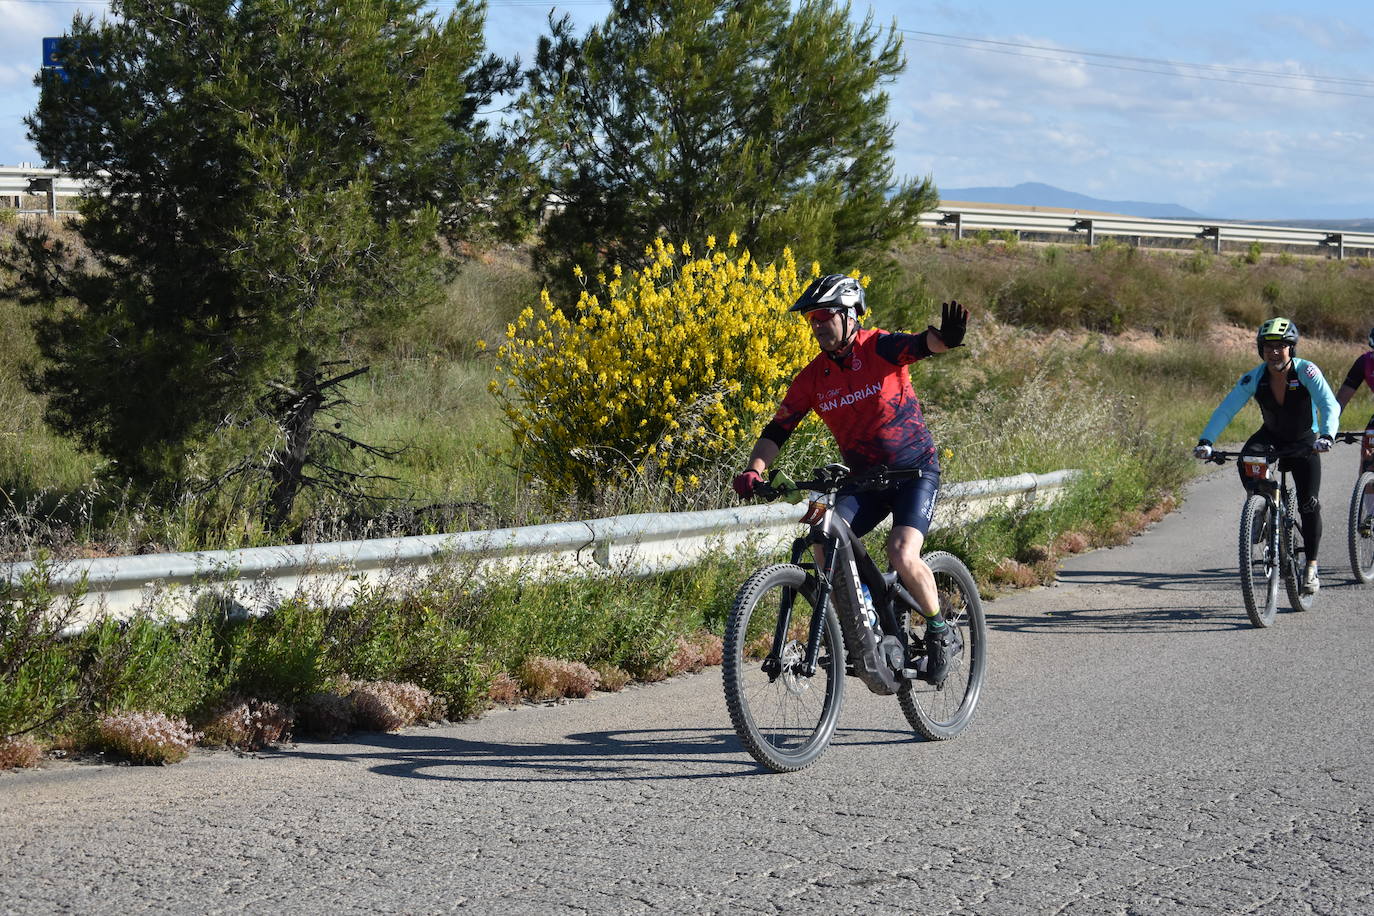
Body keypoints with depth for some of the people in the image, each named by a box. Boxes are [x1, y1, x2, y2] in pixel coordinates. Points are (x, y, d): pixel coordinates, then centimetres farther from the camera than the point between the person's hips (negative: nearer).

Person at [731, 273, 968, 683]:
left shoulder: (879, 348, -15)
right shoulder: (812, 378, -3)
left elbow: (923, 344, -34)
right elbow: (777, 431, -4)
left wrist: (946, 337, -59)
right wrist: (754, 470, -23)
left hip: (916, 471, -5)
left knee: (902, 555, -24)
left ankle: (940, 632, 1)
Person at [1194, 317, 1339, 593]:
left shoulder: (1306, 371, -25)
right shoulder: (1254, 378, -19)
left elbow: (1330, 405, -35)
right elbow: (1226, 409, -23)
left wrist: (1327, 435, -54)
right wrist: (1206, 441, -37)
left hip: (1304, 442, -2)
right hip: (1271, 436, 2)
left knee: (1309, 505, -9)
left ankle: (1311, 567, 6)